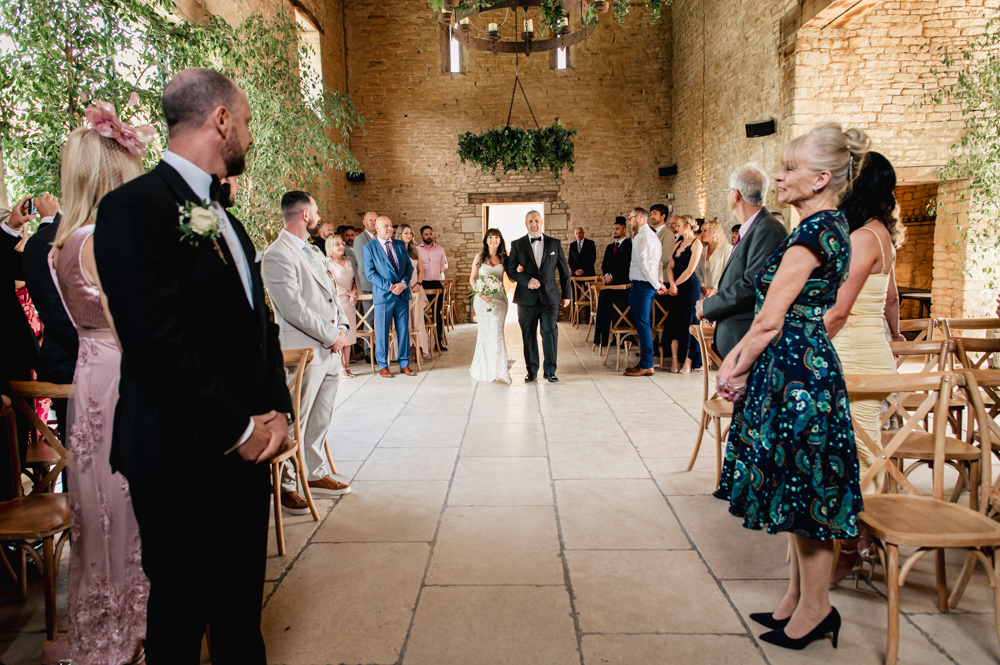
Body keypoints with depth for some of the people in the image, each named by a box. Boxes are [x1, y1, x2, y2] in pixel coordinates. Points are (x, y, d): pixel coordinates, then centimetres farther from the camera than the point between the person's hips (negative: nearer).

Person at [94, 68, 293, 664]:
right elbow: (157, 345, -22)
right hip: (185, 459, -8)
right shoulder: (136, 207, -14)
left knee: (242, 608, 20)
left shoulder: (224, 218, 14)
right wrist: (239, 430, -14)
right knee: (182, 615, 11)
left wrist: (277, 412, 0)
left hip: (247, 451, 8)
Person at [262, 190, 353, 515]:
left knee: (321, 420, 18)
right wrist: (332, 336, -14)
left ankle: (316, 475, 32)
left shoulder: (312, 250, 16)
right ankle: (284, 486, 16)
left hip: (330, 348, 9)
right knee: (294, 424, 1)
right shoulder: (277, 256, -15)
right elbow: (294, 310, -21)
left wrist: (342, 326, 1)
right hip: (303, 352, -9)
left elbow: (331, 292, 18)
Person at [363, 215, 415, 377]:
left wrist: (403, 283, -9)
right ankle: (382, 366, 15)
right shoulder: (369, 247, 0)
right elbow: (370, 274, -6)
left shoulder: (400, 244, 12)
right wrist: (389, 286, -15)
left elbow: (409, 267, 10)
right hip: (383, 296, -4)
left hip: (402, 294, 4)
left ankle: (404, 364, 17)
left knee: (404, 330, 7)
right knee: (382, 332, 3)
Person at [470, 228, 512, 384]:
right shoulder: (479, 257, 4)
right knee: (485, 333, 3)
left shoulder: (503, 258, 6)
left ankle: (499, 372, 1)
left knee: (496, 332, -6)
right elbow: (472, 279, 3)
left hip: (499, 299, 0)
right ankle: (484, 367, 16)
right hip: (482, 299, 0)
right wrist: (481, 294, -11)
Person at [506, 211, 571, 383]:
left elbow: (564, 271, 11)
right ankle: (532, 370, 17)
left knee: (550, 332, -4)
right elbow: (510, 270, 2)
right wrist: (527, 280, -14)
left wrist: (566, 295, 9)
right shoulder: (517, 245, 6)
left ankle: (549, 370, 8)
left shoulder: (555, 244, 9)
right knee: (528, 335, 5)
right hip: (526, 298, 0)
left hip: (549, 297, 0)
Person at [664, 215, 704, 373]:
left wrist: (676, 284, -6)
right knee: (674, 323, 2)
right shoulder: (678, 244, 15)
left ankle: (688, 362, 3)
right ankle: (674, 360, 4)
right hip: (676, 289, 7)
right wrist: (672, 284, -7)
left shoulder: (696, 243, -7)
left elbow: (690, 269, -13)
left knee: (688, 322, -3)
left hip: (689, 287, -7)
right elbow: (670, 267, 9)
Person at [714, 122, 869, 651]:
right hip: (803, 367, 10)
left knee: (803, 491, 3)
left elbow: (771, 319, -18)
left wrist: (736, 371, -5)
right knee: (794, 489, 17)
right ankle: (798, 598, 32)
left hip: (798, 371, -10)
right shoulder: (828, 228, 14)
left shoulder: (813, 232, -18)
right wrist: (738, 355, 9)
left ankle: (815, 608, 20)